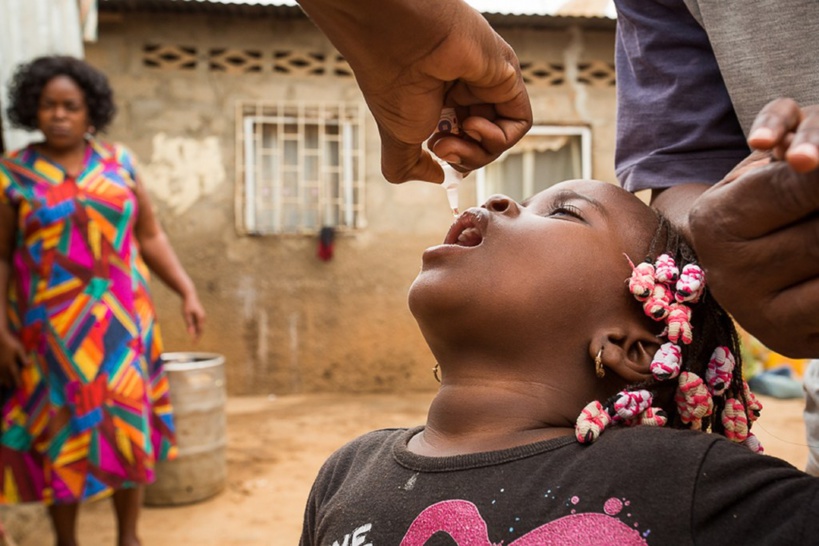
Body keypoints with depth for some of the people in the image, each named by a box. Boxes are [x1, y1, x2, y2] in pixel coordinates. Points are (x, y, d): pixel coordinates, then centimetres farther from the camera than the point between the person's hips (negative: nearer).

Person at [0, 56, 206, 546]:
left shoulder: (119, 162, 5)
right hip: (53, 327, -1)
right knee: (62, 430, 5)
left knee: (128, 423, 6)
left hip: (121, 321, 2)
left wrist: (188, 293, 0)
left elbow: (150, 236, 8)